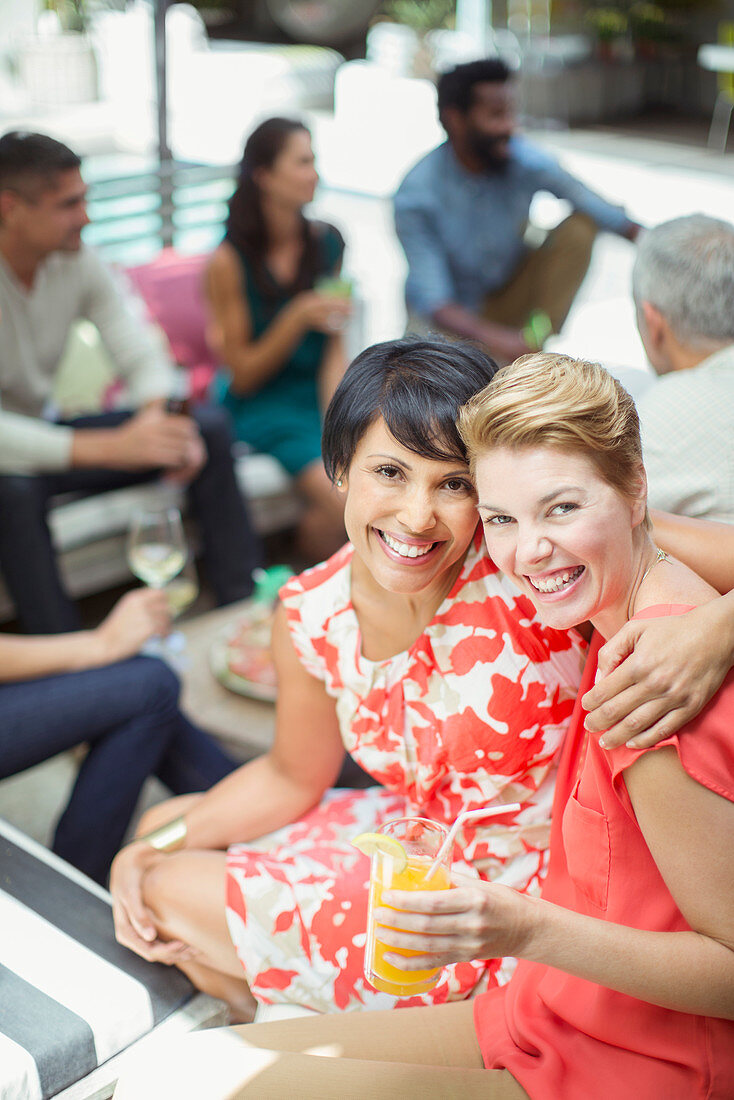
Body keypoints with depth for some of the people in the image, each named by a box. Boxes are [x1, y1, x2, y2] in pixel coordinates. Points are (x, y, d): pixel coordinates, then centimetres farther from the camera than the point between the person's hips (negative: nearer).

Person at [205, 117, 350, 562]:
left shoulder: (328, 243, 3)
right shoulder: (230, 261, -11)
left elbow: (335, 350, 2)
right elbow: (242, 376, -8)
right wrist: (298, 317, -22)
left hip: (322, 390, 5)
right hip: (261, 403, -4)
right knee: (336, 493, -26)